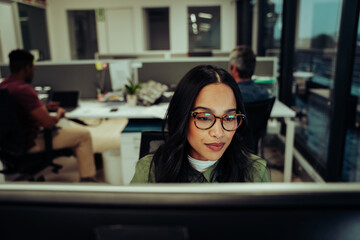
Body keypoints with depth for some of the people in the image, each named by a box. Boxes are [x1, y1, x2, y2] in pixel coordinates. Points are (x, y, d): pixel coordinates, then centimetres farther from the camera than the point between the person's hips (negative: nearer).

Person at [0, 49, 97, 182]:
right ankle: (87, 179, 2)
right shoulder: (24, 90, -27)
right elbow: (48, 123, -28)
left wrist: (44, 106, 16)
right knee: (84, 135, -4)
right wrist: (59, 114, -7)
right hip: (30, 145, -10)